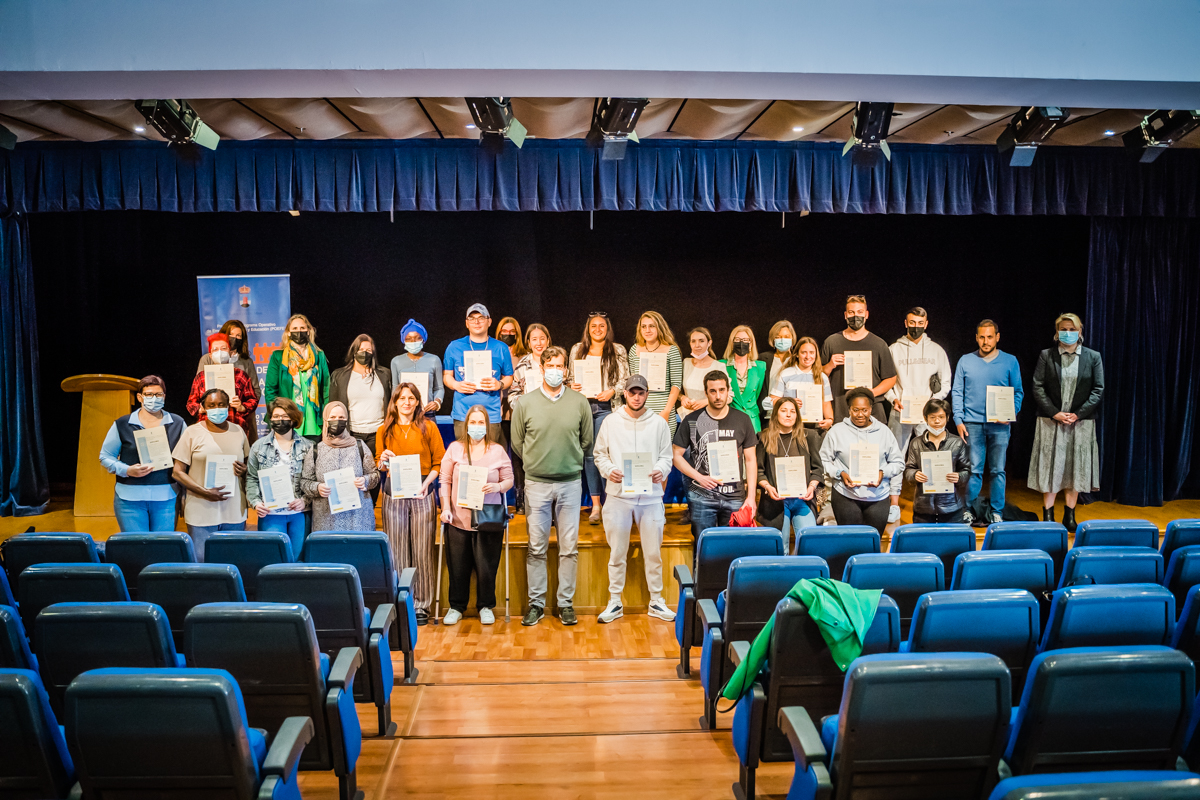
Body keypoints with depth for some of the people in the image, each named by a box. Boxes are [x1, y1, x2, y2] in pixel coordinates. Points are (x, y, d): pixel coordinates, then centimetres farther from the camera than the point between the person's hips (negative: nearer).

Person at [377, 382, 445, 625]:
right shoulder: (384, 430, 11)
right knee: (397, 552, 2)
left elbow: (439, 462, 4)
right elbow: (379, 466, 16)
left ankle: (421, 605, 8)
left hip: (422, 494, -1)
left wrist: (426, 483, -11)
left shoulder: (428, 427, 6)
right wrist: (383, 462, -7)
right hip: (393, 494, 1)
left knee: (422, 551, 0)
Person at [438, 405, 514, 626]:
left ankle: (486, 606, 22)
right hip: (459, 518, 1)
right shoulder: (455, 449, 4)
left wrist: (497, 487, -16)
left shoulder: (498, 451, 3)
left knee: (487, 566, 3)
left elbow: (509, 480, 6)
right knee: (457, 566, 7)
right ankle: (456, 607, 24)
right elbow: (445, 480, 5)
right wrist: (445, 507, -4)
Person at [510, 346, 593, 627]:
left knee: (569, 548, 5)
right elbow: (517, 443, 9)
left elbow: (587, 441, 11)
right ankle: (536, 603, 16)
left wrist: (569, 461, 11)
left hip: (570, 482, 1)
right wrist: (537, 462, 10)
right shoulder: (525, 404, 1)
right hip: (536, 483, 0)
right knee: (536, 548, 5)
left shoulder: (579, 403, 2)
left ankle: (566, 603, 16)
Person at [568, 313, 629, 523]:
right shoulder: (577, 350, 14)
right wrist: (572, 387, -3)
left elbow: (625, 379, 3)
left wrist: (612, 392, -13)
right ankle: (595, 504, 10)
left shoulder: (617, 351, 6)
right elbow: (570, 377, 17)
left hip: (606, 407, -3)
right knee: (588, 454, 3)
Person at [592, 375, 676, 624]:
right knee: (617, 552, 6)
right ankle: (615, 602, 17)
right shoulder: (611, 421, 6)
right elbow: (600, 454, 8)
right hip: (619, 495, 0)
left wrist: (661, 470, -13)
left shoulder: (659, 423, 7)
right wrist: (609, 470, -11)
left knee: (653, 552, 6)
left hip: (651, 496, 1)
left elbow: (666, 455, 8)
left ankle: (656, 601, 19)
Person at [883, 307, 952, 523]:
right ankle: (894, 506, 2)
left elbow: (945, 383, 11)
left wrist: (934, 401, -5)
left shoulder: (936, 350, 10)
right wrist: (893, 399, -8)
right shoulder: (894, 349, 8)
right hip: (900, 412, 0)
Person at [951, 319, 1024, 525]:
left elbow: (1018, 392, 9)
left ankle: (996, 512, 12)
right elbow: (957, 392, 6)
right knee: (974, 469, 0)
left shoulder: (1010, 361, 6)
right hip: (972, 424, 0)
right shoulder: (965, 361, 6)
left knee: (998, 470, 4)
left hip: (999, 425, 1)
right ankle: (969, 510, 9)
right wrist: (958, 420, -3)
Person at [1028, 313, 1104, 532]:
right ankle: (1048, 516, 8)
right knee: (1050, 466, 0)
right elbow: (1038, 388, -2)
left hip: (1081, 422, 1)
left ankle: (1069, 516, 16)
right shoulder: (1046, 356, 3)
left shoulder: (1093, 357, 5)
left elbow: (1098, 390, 2)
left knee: (1076, 467, 5)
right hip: (1051, 421, -1)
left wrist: (1078, 414, -10)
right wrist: (1055, 413, -12)